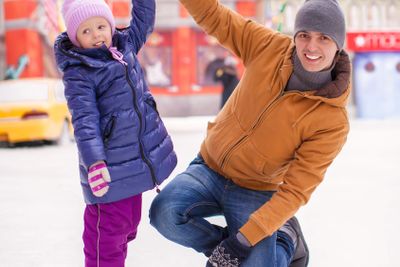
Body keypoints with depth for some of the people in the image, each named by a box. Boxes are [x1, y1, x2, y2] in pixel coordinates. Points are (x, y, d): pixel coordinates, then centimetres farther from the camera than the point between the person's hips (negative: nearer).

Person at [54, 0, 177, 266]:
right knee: (107, 229, -4)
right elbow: (84, 121, -20)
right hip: (110, 168, -7)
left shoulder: (125, 47, 8)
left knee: (128, 224, 17)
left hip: (137, 159, 7)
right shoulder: (78, 73, -12)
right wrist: (94, 162, -30)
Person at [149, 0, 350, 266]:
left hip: (255, 194, -2)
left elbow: (296, 191, -21)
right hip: (209, 167, 2)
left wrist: (244, 239, -27)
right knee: (164, 212, -25)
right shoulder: (270, 48, -14)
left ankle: (283, 244, 16)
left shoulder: (333, 121, -22)